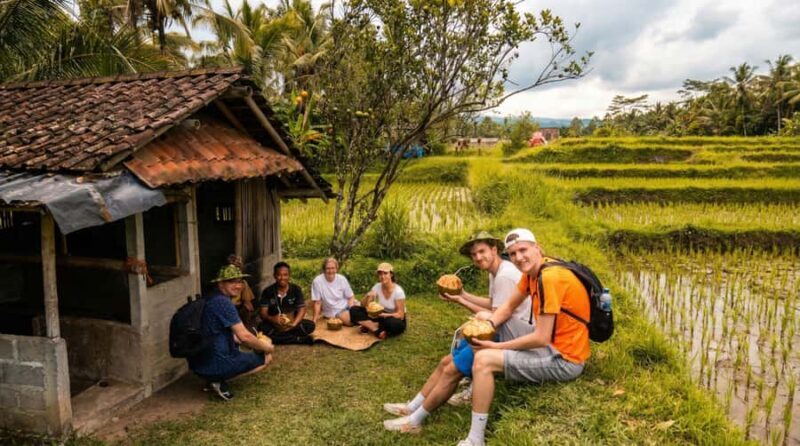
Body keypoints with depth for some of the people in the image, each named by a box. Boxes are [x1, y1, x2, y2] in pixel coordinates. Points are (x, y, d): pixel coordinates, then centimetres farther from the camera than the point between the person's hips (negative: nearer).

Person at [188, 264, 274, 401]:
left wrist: (258, 343, 16)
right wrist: (266, 347, -2)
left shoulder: (211, 299, 12)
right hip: (216, 364, -9)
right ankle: (220, 382, -5)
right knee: (266, 357, 5)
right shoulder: (223, 302, -18)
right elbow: (244, 336, -20)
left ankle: (214, 379, 10)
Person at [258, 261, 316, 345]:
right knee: (263, 328, -34)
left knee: (310, 325, -24)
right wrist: (273, 319, -32)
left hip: (291, 323, 1)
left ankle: (277, 338, -22)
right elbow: (263, 313, -9)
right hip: (274, 325, 0)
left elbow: (301, 310, -6)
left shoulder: (296, 290, -2)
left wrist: (294, 324, -26)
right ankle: (300, 339, -28)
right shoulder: (267, 292, -4)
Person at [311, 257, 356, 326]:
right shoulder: (317, 281, -15)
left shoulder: (342, 279, -7)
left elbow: (350, 297, 1)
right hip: (333, 313, -3)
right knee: (351, 321, -29)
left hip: (346, 307, 3)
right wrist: (314, 320, -12)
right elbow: (317, 303, -10)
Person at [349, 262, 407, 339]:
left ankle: (370, 326, -19)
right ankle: (377, 330, -26)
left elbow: (400, 315, -20)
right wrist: (367, 296, -28)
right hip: (382, 316, 5)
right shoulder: (377, 287, -7)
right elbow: (363, 306, -6)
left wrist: (383, 314, -36)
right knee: (354, 310, -16)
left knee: (394, 324, -44)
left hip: (395, 319, -5)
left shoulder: (398, 291, -20)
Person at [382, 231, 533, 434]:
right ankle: (412, 407, 13)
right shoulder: (496, 272, 11)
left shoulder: (504, 277, -22)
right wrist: (463, 294, 7)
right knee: (446, 361, 7)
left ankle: (414, 421, 0)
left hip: (507, 339, -10)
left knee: (452, 370, -11)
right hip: (498, 332, 10)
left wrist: (462, 303, -14)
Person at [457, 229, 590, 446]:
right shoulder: (532, 271, 3)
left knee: (483, 360, -22)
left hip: (564, 359, -10)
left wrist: (497, 347, -16)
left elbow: (541, 338, -25)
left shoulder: (550, 277, -25)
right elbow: (509, 307, 12)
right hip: (551, 345, 10)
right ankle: (476, 390, 21)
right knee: (482, 319, 17)